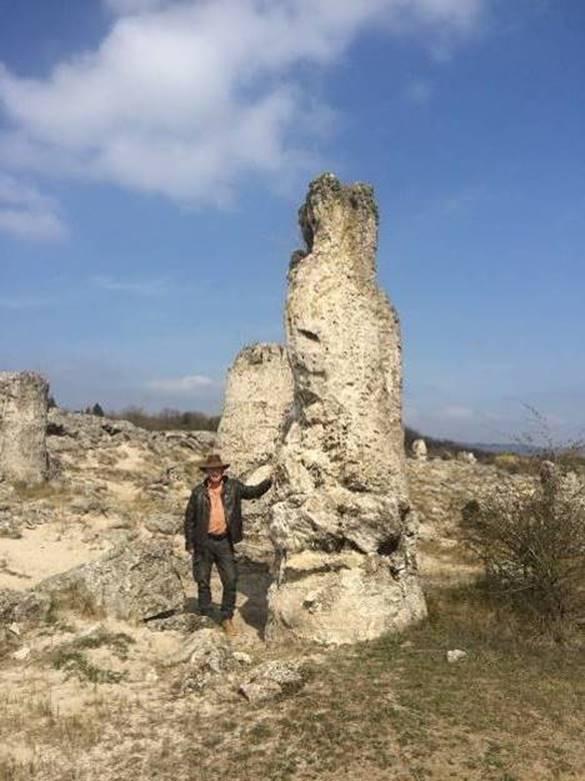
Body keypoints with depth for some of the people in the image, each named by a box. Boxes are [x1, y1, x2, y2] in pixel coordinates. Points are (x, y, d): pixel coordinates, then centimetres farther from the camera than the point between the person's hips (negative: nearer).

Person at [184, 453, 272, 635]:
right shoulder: (198, 492, -3)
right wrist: (189, 543, 0)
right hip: (204, 543, -1)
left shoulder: (233, 487, 1)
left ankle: (227, 618, 16)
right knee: (203, 582, 8)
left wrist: (269, 482, -9)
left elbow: (252, 492, 8)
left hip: (224, 542, 1)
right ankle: (205, 618, 24)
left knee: (230, 581, 1)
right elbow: (189, 519, 2)